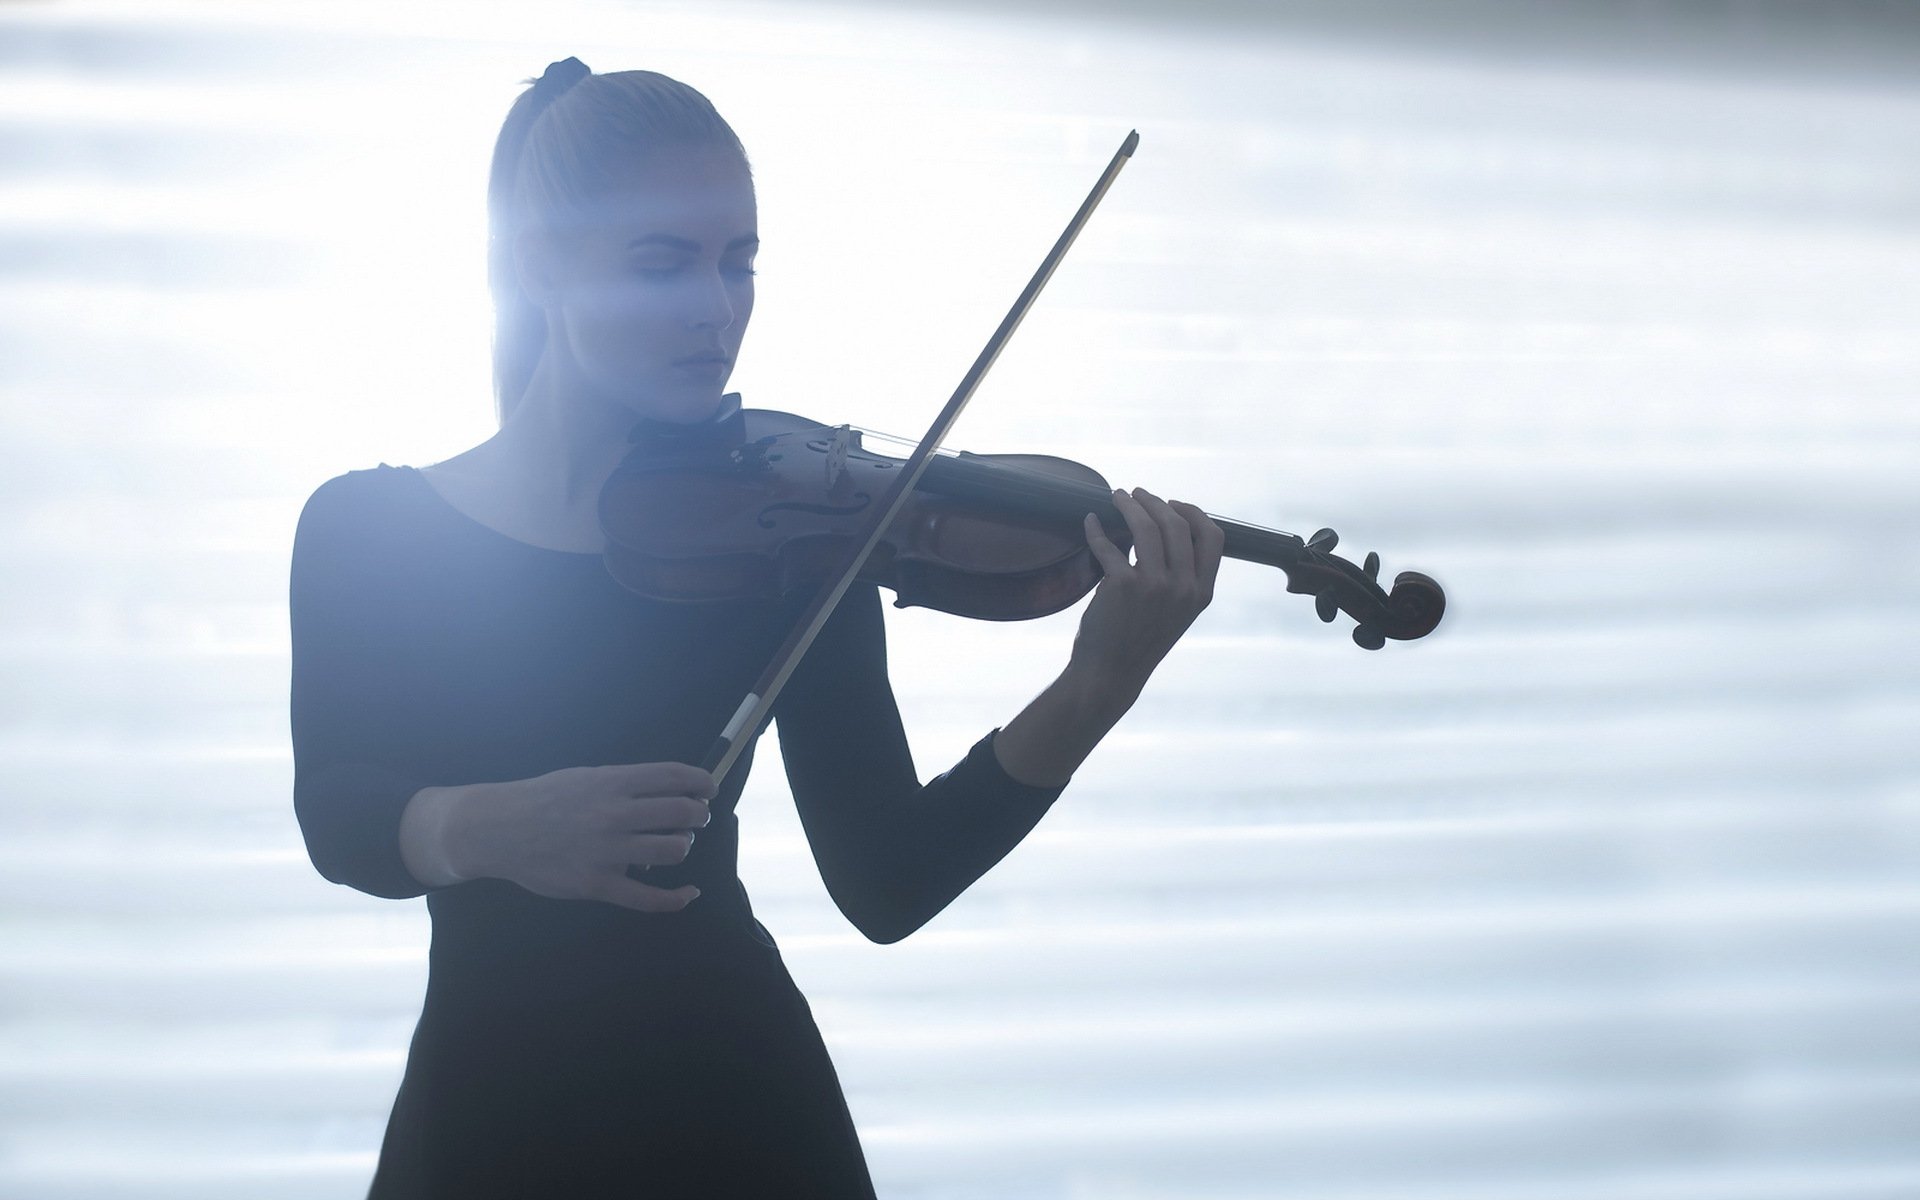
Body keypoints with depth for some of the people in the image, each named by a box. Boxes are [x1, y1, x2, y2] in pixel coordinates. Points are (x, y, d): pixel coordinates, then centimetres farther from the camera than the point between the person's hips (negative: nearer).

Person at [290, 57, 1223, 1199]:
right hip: (487, 1100, 1)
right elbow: (337, 817, -14)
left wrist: (1094, 694, -24)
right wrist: (482, 828, -35)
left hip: (734, 1092, 0)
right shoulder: (365, 531, -2)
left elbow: (885, 886, -10)